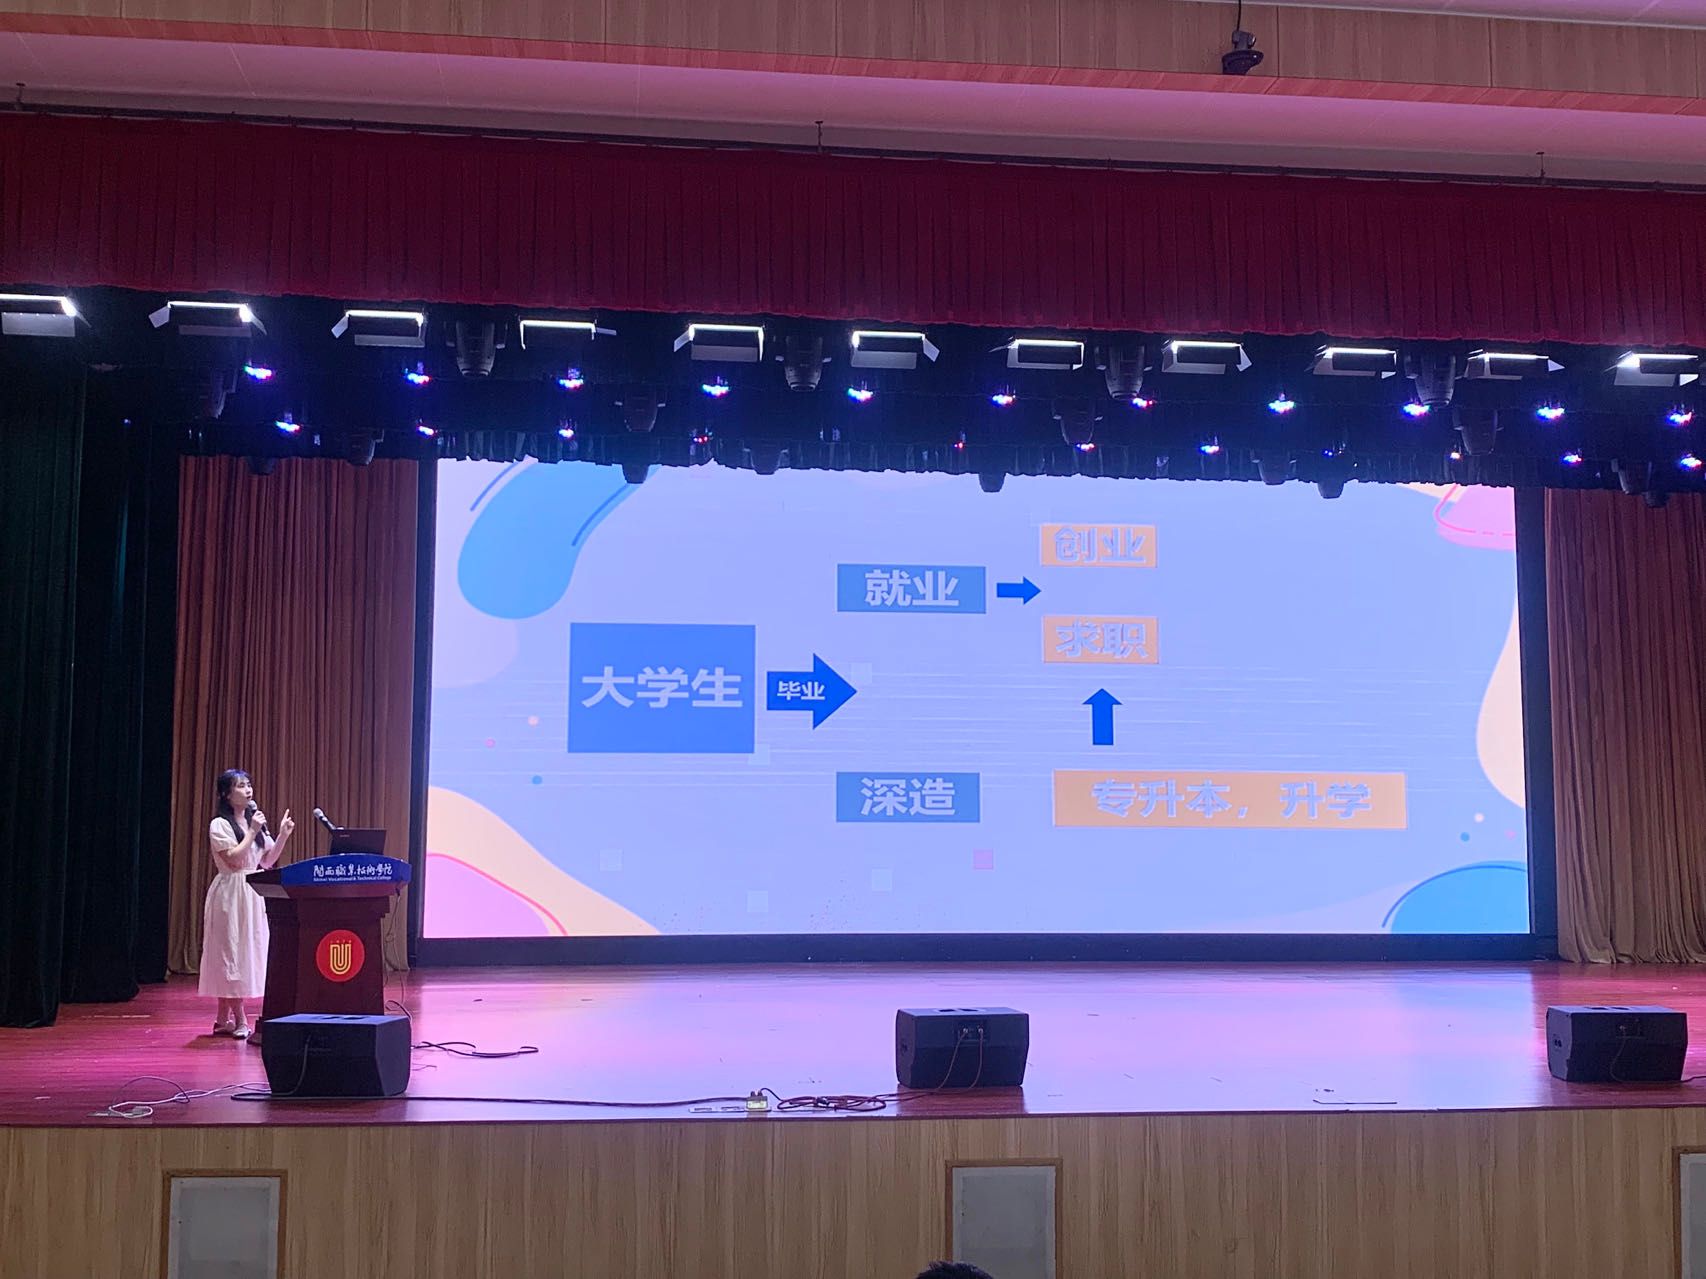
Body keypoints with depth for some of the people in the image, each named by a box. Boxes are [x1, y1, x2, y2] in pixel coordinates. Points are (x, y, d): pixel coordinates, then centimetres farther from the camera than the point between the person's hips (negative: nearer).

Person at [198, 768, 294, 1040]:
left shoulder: (255, 820, 14)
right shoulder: (220, 825, -7)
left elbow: (268, 861, 13)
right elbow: (233, 859, -17)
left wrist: (283, 836, 1)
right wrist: (252, 832, -16)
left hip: (253, 895, 7)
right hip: (230, 894, -7)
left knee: (247, 953, 8)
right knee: (231, 953, -5)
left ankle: (223, 1019, 15)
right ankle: (240, 1021, -4)